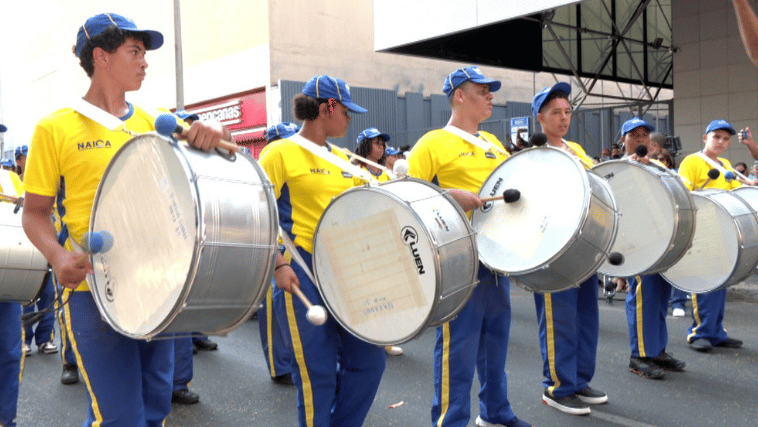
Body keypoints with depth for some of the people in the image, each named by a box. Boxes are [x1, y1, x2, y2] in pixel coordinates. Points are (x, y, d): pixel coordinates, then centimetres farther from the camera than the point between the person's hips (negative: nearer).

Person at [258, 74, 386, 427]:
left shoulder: (340, 158, 15)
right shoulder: (280, 153, -5)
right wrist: (278, 265, -17)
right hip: (303, 273, -7)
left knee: (369, 358, 7)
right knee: (318, 370, -1)